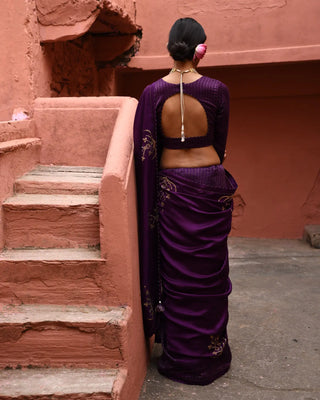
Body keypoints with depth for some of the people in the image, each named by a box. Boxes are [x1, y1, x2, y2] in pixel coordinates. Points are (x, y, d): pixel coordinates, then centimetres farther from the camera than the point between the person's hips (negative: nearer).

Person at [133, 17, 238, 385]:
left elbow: (147, 150, -4)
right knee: (208, 271, 12)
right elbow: (219, 145, 0)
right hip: (209, 184, -1)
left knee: (175, 269, 12)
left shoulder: (153, 93, -6)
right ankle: (208, 353, 26)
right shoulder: (216, 90, -9)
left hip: (170, 186, 1)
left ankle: (178, 353, 25)